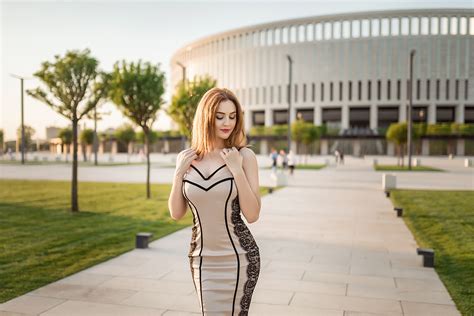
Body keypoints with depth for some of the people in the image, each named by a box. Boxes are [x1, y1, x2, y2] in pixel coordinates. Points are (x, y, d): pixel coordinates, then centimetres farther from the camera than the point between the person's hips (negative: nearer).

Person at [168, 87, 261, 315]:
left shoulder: (244, 156, -9)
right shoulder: (186, 158, 0)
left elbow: (252, 215, -12)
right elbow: (176, 214, 3)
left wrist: (237, 170, -19)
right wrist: (179, 174, -8)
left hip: (237, 258, -3)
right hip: (202, 259, 3)